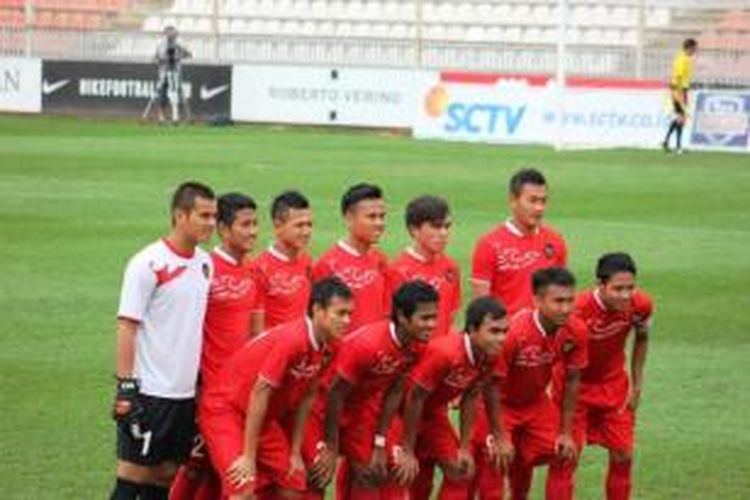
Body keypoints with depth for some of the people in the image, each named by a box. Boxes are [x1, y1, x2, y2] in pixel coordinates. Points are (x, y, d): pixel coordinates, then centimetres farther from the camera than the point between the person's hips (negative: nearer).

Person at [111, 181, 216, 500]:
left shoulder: (204, 262, 10)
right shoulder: (148, 264, -11)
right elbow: (127, 327, -13)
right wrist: (126, 387, -17)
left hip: (186, 392, 7)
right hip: (149, 390, -7)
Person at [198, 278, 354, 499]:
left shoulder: (322, 347, -3)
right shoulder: (291, 339, -28)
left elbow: (305, 398, 6)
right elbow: (260, 393, -25)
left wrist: (295, 453, 7)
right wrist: (248, 457, -22)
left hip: (264, 416, 9)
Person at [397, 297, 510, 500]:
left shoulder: (489, 356, -15)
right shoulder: (444, 352, -36)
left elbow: (469, 398, -1)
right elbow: (415, 399, -27)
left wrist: (464, 448, 0)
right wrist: (408, 453, -22)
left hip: (434, 411, 7)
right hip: (404, 413, -7)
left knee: (461, 472, 1)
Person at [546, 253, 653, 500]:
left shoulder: (640, 305, -19)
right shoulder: (578, 310, -34)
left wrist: (636, 386, 6)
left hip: (614, 385, 4)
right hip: (576, 385, -4)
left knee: (623, 456, 5)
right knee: (566, 457, -4)